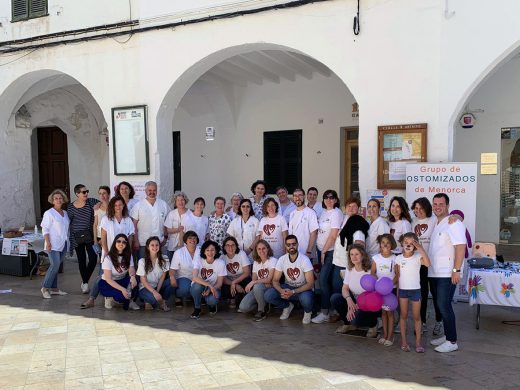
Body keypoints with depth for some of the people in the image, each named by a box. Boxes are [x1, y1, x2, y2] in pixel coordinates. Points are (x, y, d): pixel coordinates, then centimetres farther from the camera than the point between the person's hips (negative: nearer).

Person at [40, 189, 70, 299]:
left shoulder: (65, 213, 13)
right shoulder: (49, 213, -5)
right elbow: (45, 229, -8)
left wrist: (68, 241, 12)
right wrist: (48, 242, -17)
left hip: (63, 244, 6)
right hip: (53, 244, -6)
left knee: (56, 266, 9)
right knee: (55, 265, -13)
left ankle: (54, 288, 14)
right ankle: (45, 287, -1)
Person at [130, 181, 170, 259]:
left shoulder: (163, 204, 5)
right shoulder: (138, 205, -2)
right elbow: (134, 225, -3)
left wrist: (165, 238, 3)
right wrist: (136, 241, -7)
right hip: (143, 243, -2)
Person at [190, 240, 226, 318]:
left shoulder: (220, 263, -13)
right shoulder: (199, 261, -14)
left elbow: (219, 283, -8)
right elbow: (194, 277, -30)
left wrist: (210, 290, -27)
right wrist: (210, 285, -40)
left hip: (213, 288, 0)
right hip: (199, 287, 0)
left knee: (212, 300, -33)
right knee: (197, 285, -36)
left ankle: (212, 305, 8)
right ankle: (197, 308, -8)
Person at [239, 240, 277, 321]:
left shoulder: (273, 261, -8)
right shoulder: (256, 262, 10)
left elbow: (270, 279, -15)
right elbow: (254, 279, 6)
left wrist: (254, 282, -23)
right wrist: (264, 283, -16)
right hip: (257, 289, 5)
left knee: (257, 286, -39)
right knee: (243, 308, -19)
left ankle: (262, 311, -16)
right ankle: (262, 304, 10)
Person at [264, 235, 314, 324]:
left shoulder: (304, 260, -19)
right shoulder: (282, 260, -8)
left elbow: (310, 283, -21)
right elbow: (275, 280, -6)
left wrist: (293, 292, -33)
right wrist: (281, 290, -30)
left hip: (303, 289, -3)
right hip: (288, 287, 3)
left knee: (306, 298, -39)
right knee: (267, 295, -21)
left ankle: (307, 311, 0)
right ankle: (287, 306, 9)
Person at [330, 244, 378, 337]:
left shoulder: (370, 271, -18)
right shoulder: (349, 269, 0)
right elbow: (345, 288, -2)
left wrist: (355, 307, -26)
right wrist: (348, 299, -25)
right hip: (354, 301, 5)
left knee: (356, 319, -34)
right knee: (335, 298, -20)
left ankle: (373, 324, 4)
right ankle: (349, 324, 4)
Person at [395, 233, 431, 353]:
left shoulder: (418, 256, -9)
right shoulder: (398, 258, -1)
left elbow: (428, 264, -29)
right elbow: (397, 275, 6)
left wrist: (422, 249, -32)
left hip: (415, 290, -2)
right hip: (402, 290, 2)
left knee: (416, 316, 5)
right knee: (403, 316, 9)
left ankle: (418, 342, 14)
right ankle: (403, 341, 17)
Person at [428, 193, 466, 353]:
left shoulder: (453, 223, -11)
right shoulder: (437, 224, 15)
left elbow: (461, 247, -18)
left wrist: (456, 270, -21)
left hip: (447, 274, -8)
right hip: (434, 273, 9)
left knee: (444, 305, -8)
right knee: (440, 305, 13)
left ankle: (452, 341, 1)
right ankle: (447, 335, 25)